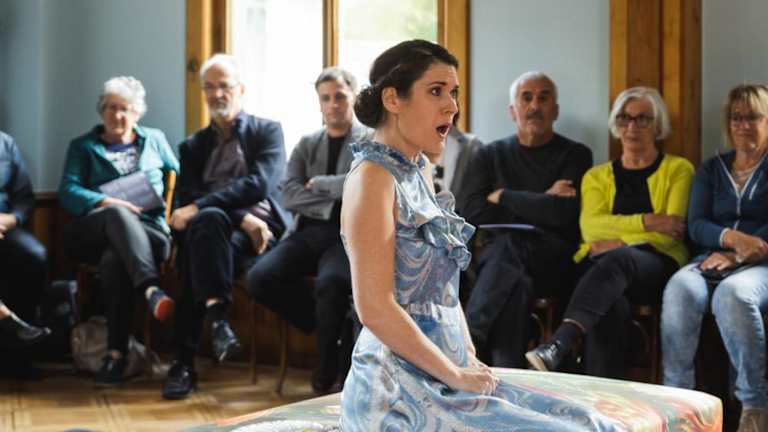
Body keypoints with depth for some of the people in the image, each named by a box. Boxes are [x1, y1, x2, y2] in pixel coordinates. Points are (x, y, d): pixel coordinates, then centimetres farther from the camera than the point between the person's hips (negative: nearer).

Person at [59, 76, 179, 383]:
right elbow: (68, 191, 4)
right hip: (93, 231, 0)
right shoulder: (83, 147, 20)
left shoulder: (154, 140, 25)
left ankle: (117, 352, -41)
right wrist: (107, 203, -14)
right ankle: (151, 289, -57)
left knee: (114, 258, -37)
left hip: (148, 230, 0)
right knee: (117, 216, -39)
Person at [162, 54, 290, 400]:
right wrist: (242, 218, -14)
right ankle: (216, 316, -35)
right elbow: (189, 199, 4)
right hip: (214, 228, 3)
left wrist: (198, 208, -18)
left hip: (260, 232, -3)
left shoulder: (267, 131, 11)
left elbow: (259, 184, -8)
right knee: (207, 220, -33)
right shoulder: (194, 146, 21)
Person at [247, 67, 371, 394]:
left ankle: (329, 366, -10)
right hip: (310, 232, 5)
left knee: (330, 282, -36)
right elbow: (290, 197, 5)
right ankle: (332, 331, -1)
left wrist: (318, 184, -1)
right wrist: (336, 196, -5)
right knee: (259, 278, -21)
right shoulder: (307, 145, 20)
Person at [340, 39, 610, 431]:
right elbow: (375, 309, -20)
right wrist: (457, 376, -13)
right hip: (397, 386, -8)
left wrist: (472, 363, 6)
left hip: (437, 376, 9)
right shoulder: (373, 177, -14)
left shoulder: (418, 171, 13)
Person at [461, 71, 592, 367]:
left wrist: (503, 197, 1)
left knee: (507, 246, -36)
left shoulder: (575, 155, 12)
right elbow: (473, 215, 3)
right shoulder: (491, 155, 20)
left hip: (556, 262, -2)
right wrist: (541, 202, -1)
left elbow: (565, 215, -7)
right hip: (497, 255, 2)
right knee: (517, 284, -36)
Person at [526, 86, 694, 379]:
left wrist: (617, 243, -9)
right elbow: (590, 226, 2)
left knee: (618, 260, -39)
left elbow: (672, 232, 1)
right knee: (611, 302, -36)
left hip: (656, 265, -2)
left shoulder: (678, 170, 16)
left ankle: (557, 346, -57)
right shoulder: (597, 176, 23)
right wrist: (648, 222, -10)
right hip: (600, 264, 2)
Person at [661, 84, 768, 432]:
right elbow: (696, 225, 8)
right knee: (680, 289, -33)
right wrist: (732, 238, -13)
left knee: (732, 293, -38)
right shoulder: (711, 170, 22)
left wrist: (738, 255, -16)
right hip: (714, 259, 3)